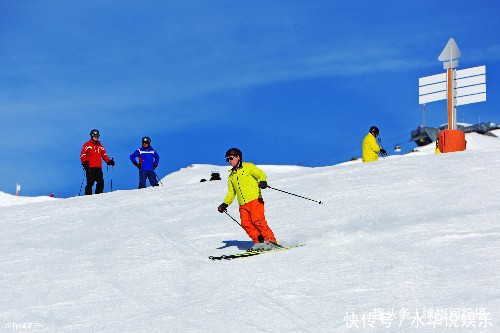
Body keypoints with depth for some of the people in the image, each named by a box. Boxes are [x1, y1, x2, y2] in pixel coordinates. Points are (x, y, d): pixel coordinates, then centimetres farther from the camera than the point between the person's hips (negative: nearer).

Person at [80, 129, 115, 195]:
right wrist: (84, 162, -17)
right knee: (90, 182, -11)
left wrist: (109, 161, 7)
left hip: (98, 168, 6)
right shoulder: (87, 145, 3)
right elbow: (83, 155, -3)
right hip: (90, 167, -6)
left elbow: (104, 154, 21)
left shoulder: (100, 146, 20)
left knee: (101, 182, 0)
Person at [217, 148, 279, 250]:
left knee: (257, 221, -21)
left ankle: (271, 241, -17)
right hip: (243, 204, 6)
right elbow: (231, 193, 26)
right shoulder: (231, 176, 24)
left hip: (255, 199, -6)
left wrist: (262, 181, -28)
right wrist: (225, 204, 11)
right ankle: (259, 242, -13)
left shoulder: (248, 167, 7)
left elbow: (260, 174, -5)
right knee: (246, 223, -15)